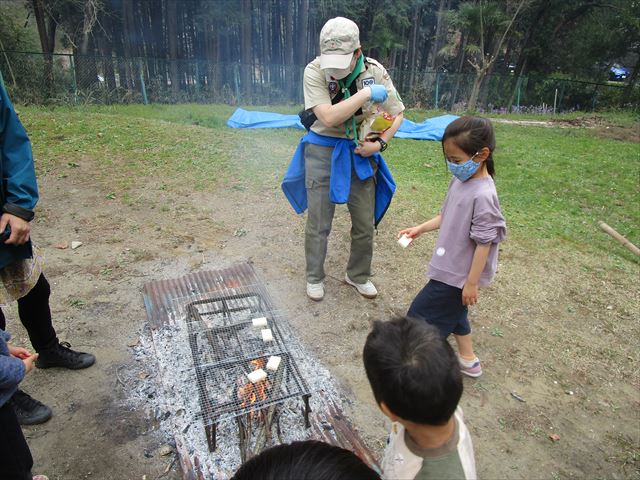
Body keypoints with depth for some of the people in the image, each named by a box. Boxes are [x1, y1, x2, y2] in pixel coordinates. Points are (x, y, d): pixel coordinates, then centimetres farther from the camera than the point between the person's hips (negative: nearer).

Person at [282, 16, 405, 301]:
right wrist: (367, 93, -29)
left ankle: (358, 276, 32)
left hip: (360, 153, 3)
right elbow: (328, 117, -29)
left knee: (365, 224, 9)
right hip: (323, 151, -2)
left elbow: (397, 113, 1)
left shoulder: (375, 71, -10)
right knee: (318, 223, 6)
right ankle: (314, 277, 28)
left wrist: (380, 143, -13)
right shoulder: (314, 71, -18)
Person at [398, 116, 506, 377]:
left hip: (458, 274, -9)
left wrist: (471, 282, -18)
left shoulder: (483, 195, -27)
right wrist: (420, 228, 7)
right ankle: (468, 359, 45)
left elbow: (484, 243, -23)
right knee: (453, 310, 25)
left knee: (420, 315, 1)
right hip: (451, 268, 9)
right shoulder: (460, 180, -1)